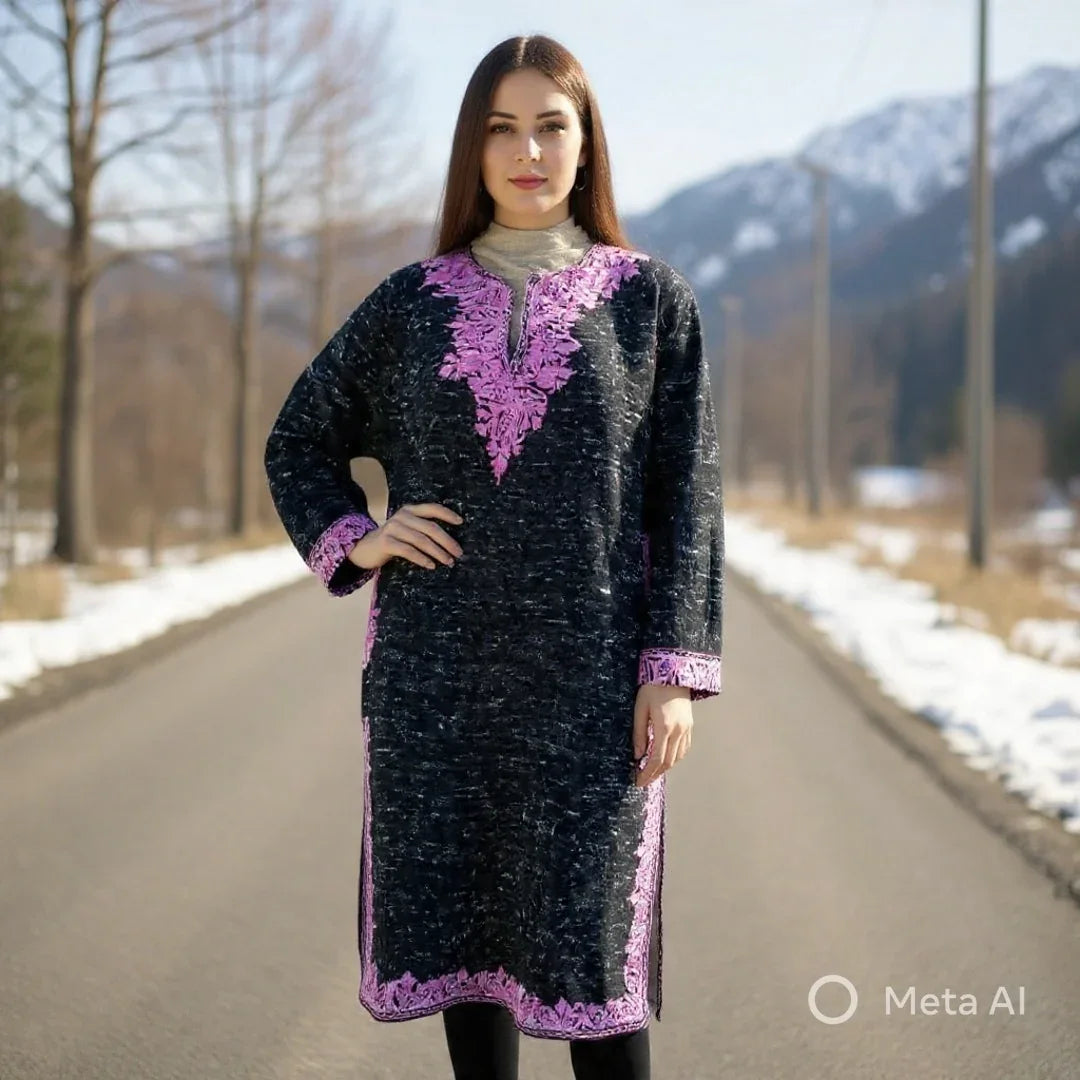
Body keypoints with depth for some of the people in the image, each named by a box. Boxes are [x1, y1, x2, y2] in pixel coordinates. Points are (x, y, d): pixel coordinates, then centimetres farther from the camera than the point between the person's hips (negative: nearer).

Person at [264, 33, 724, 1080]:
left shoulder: (649, 298, 3)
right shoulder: (411, 302, 7)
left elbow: (686, 496, 1)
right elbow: (298, 440, 19)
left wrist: (675, 671, -7)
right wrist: (349, 540, 1)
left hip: (588, 671, -2)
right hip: (436, 669, 2)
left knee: (589, 935, 0)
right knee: (458, 920, 7)